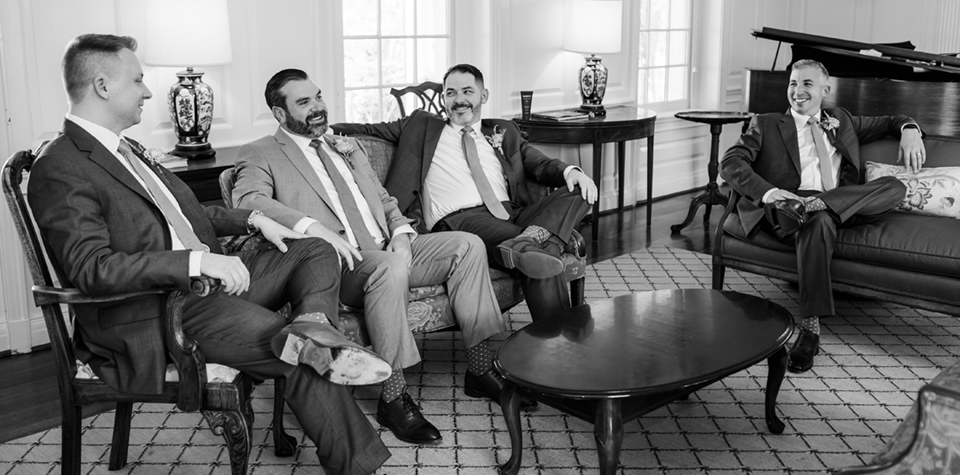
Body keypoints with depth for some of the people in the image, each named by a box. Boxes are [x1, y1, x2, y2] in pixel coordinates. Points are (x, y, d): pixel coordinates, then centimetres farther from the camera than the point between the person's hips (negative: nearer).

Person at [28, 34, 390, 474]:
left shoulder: (123, 149, 16)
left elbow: (182, 210, 28)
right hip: (153, 312, -10)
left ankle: (310, 327, -26)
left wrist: (254, 219, 13)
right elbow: (91, 268, -24)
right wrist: (196, 261, -31)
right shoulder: (59, 170, -13)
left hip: (205, 277, 10)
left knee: (316, 252, 4)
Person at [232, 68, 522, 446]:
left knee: (467, 245, -13)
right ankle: (393, 397, -28)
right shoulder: (260, 155, 8)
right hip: (335, 262, -6)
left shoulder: (347, 147, 28)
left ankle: (480, 369, -9)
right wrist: (313, 227, -27)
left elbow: (385, 201, 26)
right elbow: (248, 201, -12)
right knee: (390, 267, -37)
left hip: (387, 249, 7)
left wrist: (401, 235, 3)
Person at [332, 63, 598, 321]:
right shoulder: (422, 126, 22)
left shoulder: (502, 132, 29)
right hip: (458, 220, -4)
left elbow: (539, 164, 20)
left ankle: (529, 240, -43)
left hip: (510, 214, 5)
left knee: (578, 191, -23)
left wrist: (569, 171, -3)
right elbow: (370, 130, 20)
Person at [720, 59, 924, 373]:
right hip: (787, 208, -4)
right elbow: (730, 163, 0)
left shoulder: (841, 121, 29)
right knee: (820, 220, -39)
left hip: (846, 206, 4)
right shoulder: (766, 125, 16)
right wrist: (768, 191, -20)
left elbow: (889, 122, 37)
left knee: (895, 187, -22)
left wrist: (909, 129, 9)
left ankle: (812, 204, -36)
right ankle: (810, 330, -43)